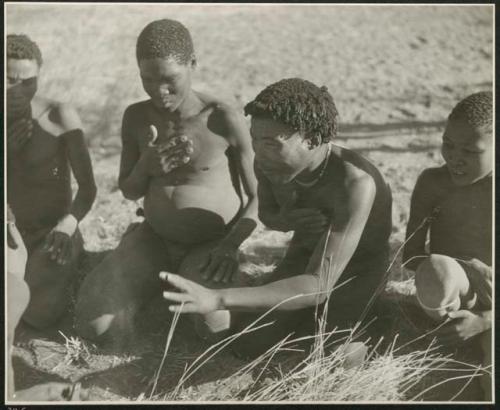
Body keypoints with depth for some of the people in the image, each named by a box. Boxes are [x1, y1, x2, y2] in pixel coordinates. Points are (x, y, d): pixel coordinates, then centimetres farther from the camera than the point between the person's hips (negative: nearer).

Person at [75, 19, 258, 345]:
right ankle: (167, 285, 13)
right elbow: (129, 193, 5)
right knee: (94, 326, -15)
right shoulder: (136, 117, -6)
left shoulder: (224, 119, -19)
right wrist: (146, 165, -18)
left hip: (212, 244, -3)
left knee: (215, 329, -29)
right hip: (155, 238, 3)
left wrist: (232, 243, -27)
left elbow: (260, 195, -10)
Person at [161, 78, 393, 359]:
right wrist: (285, 220, -23)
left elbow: (318, 286, -45)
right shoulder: (269, 163, -21)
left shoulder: (355, 183, -40)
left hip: (356, 270, -4)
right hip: (305, 255, 5)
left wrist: (217, 299, -54)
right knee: (250, 344, -4)